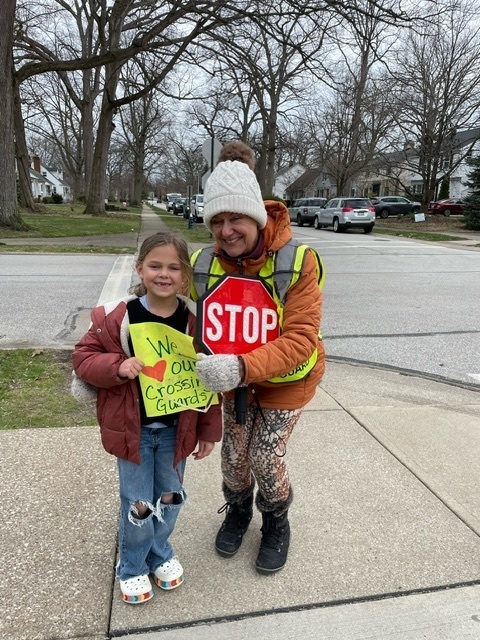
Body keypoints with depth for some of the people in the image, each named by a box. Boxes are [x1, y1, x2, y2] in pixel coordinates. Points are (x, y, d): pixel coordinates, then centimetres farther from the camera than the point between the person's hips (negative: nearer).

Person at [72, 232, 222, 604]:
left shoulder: (195, 320, -9)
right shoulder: (118, 316, -13)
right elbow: (84, 357, -6)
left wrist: (209, 430, 2)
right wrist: (118, 366, -27)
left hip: (177, 429, 2)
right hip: (132, 428, -2)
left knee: (170, 497, 18)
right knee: (137, 503, 9)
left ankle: (160, 553, 46)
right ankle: (132, 567, 37)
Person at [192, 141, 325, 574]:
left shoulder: (298, 261, -28)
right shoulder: (204, 265, -16)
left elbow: (301, 339, -34)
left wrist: (243, 368, -48)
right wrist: (215, 368, -28)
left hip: (286, 377, -3)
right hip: (235, 375, 3)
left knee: (266, 458, 4)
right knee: (234, 454, 12)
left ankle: (277, 524, 38)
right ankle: (238, 512, 47)